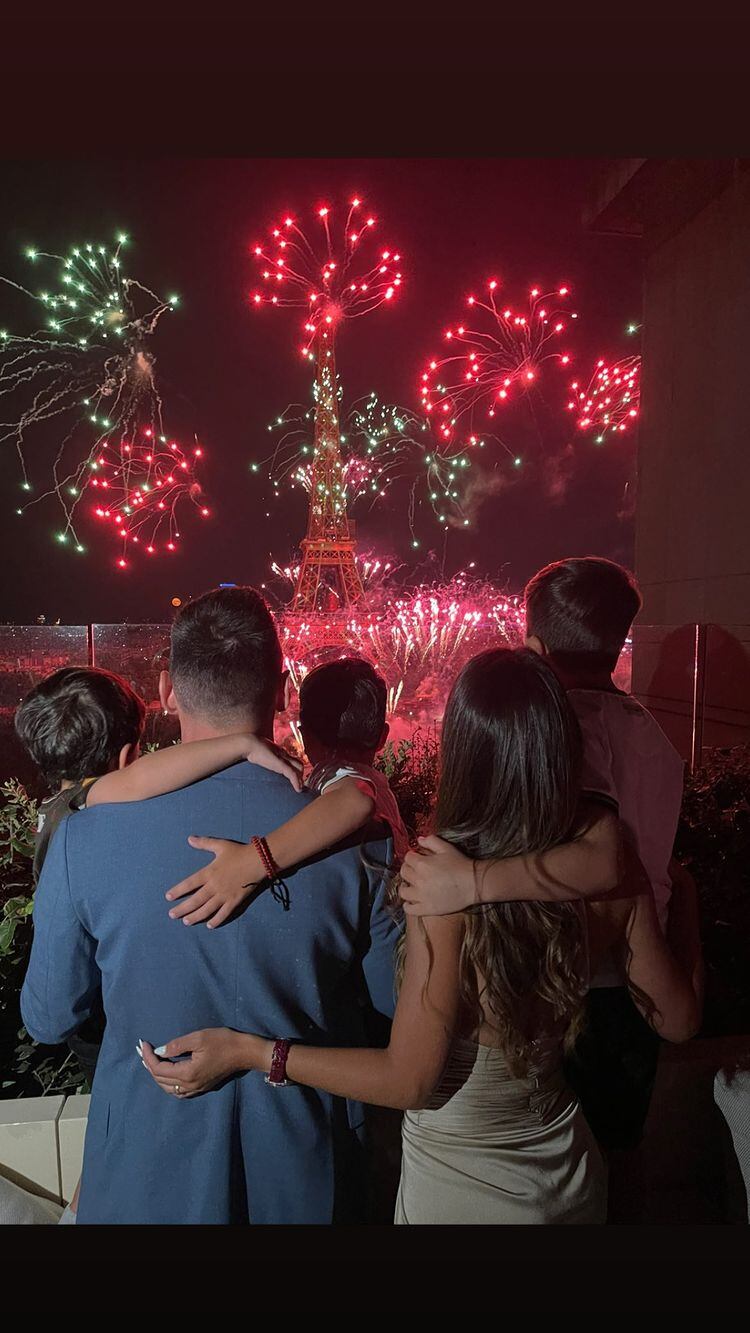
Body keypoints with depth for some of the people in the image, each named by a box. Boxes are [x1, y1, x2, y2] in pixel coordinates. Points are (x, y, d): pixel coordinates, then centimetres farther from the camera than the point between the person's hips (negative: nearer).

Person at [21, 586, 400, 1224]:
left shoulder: (82, 838, -21)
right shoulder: (359, 839, -21)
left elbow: (48, 1020, -6)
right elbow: (394, 1003, -7)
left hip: (145, 1176, 0)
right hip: (305, 1177, 1)